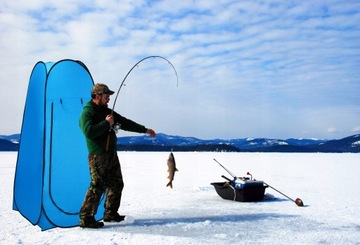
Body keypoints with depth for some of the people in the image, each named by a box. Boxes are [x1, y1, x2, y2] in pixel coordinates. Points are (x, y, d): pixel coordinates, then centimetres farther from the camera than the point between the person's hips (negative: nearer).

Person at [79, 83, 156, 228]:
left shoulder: (106, 111, 16)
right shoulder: (87, 113, -9)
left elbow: (125, 123, 21)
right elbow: (89, 132, -26)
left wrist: (144, 130, 22)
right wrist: (106, 123, -16)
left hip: (112, 154, 9)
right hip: (98, 156, -9)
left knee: (117, 184, 12)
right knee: (97, 187, -10)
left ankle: (111, 213, 25)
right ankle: (86, 218, -1)